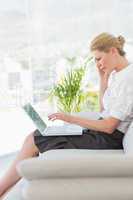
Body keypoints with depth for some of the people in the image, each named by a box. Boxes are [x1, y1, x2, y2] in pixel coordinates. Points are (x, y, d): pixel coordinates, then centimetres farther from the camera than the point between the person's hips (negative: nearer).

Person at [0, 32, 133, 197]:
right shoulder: (116, 74, 10)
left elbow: (110, 126, -20)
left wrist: (71, 119, -17)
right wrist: (103, 78, 7)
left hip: (108, 140, -9)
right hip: (102, 133, 9)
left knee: (33, 141, -8)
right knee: (35, 136, 2)